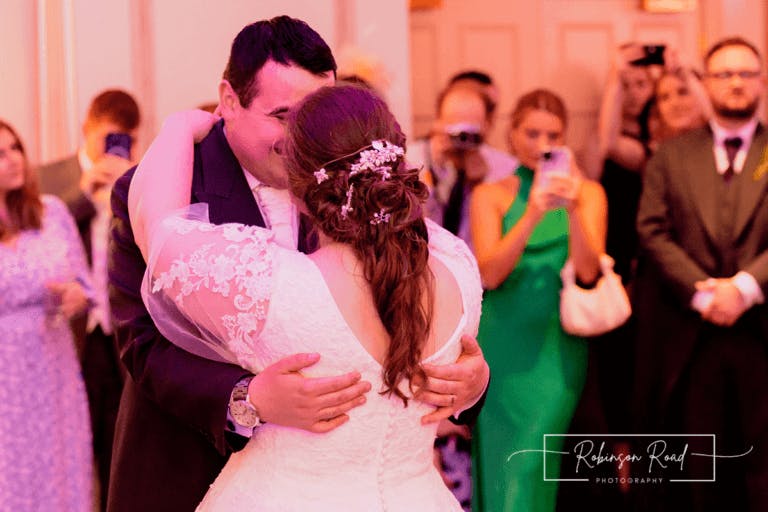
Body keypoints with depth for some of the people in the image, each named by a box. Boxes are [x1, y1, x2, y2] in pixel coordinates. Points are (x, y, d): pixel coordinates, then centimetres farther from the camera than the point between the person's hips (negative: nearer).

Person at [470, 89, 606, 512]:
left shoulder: (587, 192, 5)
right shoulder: (491, 195, 5)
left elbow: (588, 271, -6)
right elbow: (489, 274, -8)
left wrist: (573, 210, -20)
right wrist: (532, 215, -19)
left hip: (557, 346, -1)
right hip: (503, 346, 1)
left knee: (532, 466, -8)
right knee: (500, 460, 4)